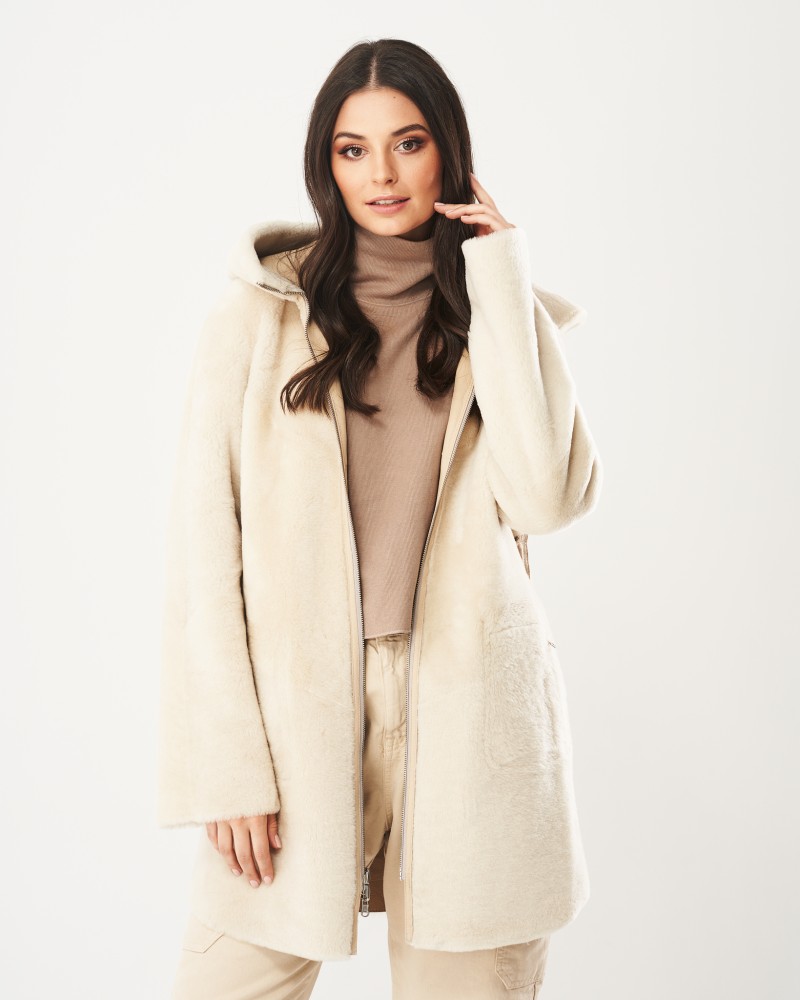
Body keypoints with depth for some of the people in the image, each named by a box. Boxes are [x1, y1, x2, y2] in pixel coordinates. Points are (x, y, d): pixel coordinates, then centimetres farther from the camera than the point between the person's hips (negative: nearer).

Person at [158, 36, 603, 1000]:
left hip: (469, 725, 2)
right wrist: (225, 766, -7)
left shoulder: (503, 316, 9)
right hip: (297, 710, -1)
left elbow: (549, 496, -9)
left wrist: (500, 283, -5)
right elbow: (204, 556, 0)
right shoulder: (258, 317, 2)